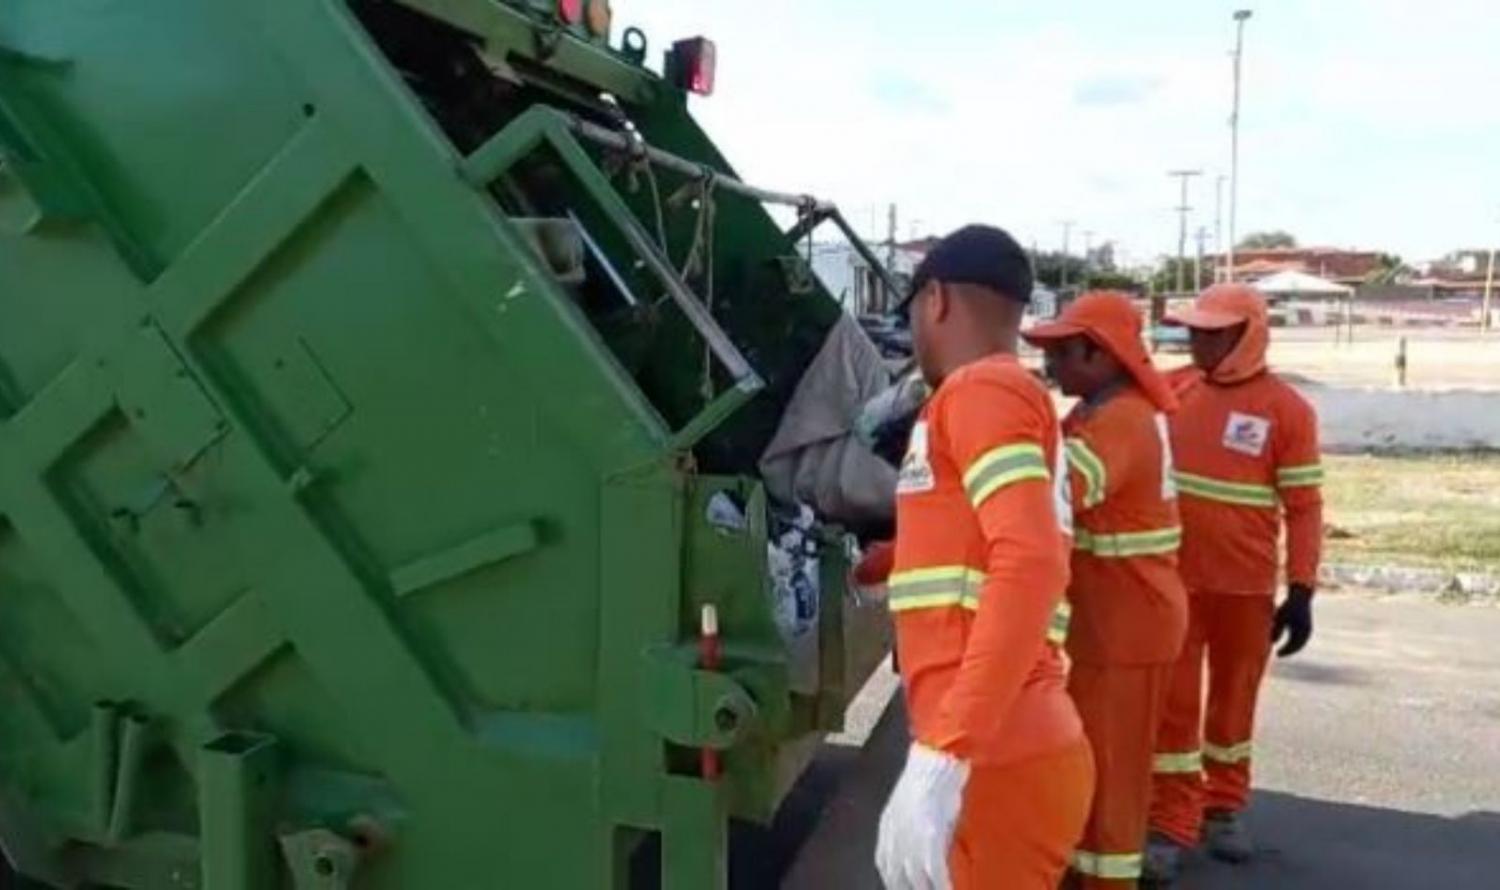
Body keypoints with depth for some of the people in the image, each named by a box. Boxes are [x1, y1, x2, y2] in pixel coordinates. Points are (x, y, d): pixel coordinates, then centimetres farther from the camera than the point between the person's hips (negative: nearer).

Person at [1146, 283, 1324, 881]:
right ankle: (1171, 824, 14)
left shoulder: (1286, 409, -8)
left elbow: (1303, 506, -7)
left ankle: (1224, 808, 34)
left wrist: (1301, 591, -10)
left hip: (1247, 586, -1)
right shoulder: (1172, 391, 1)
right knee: (1173, 703, 4)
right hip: (1172, 579, 2)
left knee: (1235, 698, 15)